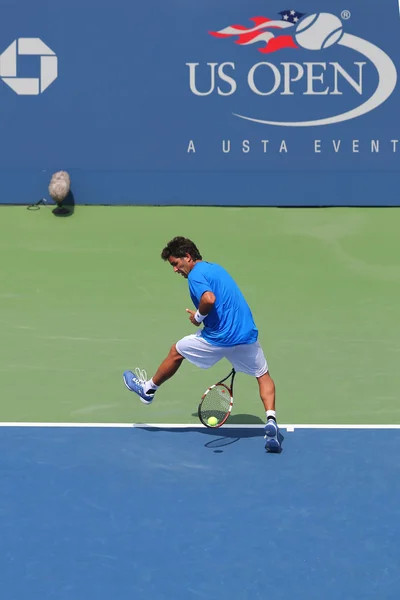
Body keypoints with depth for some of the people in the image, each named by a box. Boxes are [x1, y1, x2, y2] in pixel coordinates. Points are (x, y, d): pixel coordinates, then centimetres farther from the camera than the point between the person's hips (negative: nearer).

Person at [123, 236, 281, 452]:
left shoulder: (196, 274, -9)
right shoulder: (216, 268, 19)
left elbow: (209, 298, -28)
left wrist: (198, 316, -10)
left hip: (218, 338, -6)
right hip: (247, 335, 6)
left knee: (176, 352, 19)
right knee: (263, 376, 20)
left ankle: (148, 389, 38)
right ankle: (271, 421, -2)